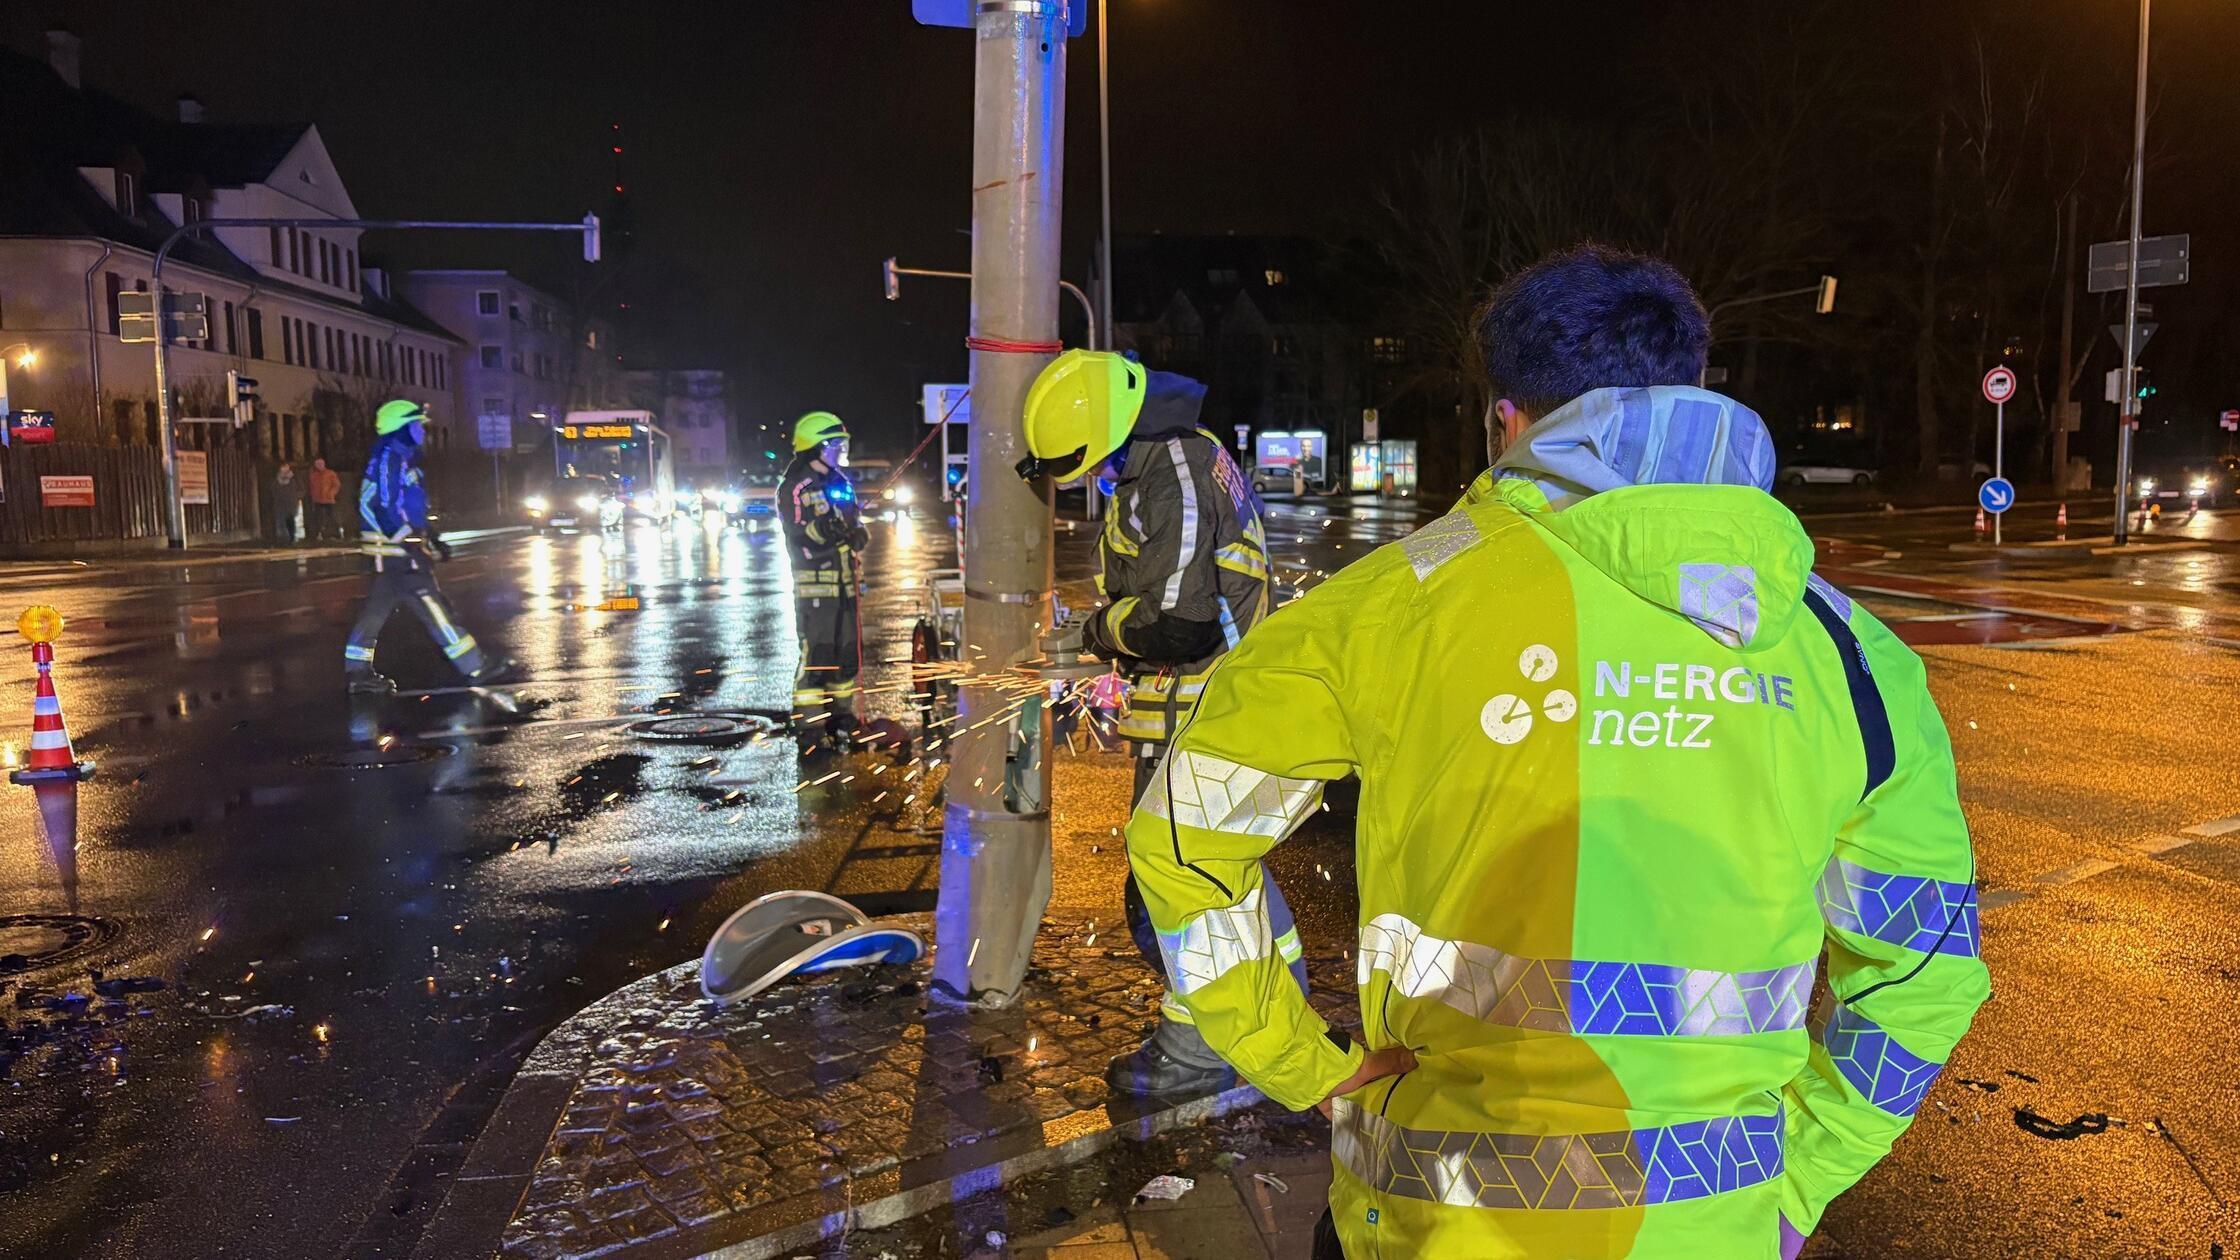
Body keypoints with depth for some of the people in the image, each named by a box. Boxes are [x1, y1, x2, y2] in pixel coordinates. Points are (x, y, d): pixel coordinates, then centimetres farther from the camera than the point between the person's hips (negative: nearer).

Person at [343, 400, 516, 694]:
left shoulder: (403, 459, 18)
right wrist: (413, 545, -23)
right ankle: (477, 669, -8)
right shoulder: (388, 458, -13)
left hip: (393, 551, 11)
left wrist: (433, 539, 22)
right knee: (434, 608, -9)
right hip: (396, 549, -11)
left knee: (377, 609, 13)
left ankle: (357, 672, 18)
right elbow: (389, 508, -20)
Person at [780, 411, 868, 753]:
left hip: (846, 583, 8)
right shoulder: (796, 488, -9)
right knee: (816, 656, -9)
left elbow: (857, 526, 25)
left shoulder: (841, 483, 16)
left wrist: (858, 535, 5)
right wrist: (822, 530, -25)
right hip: (814, 586, -8)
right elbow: (796, 541, -13)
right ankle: (810, 729, -2)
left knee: (848, 654, 13)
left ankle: (841, 719, 25)